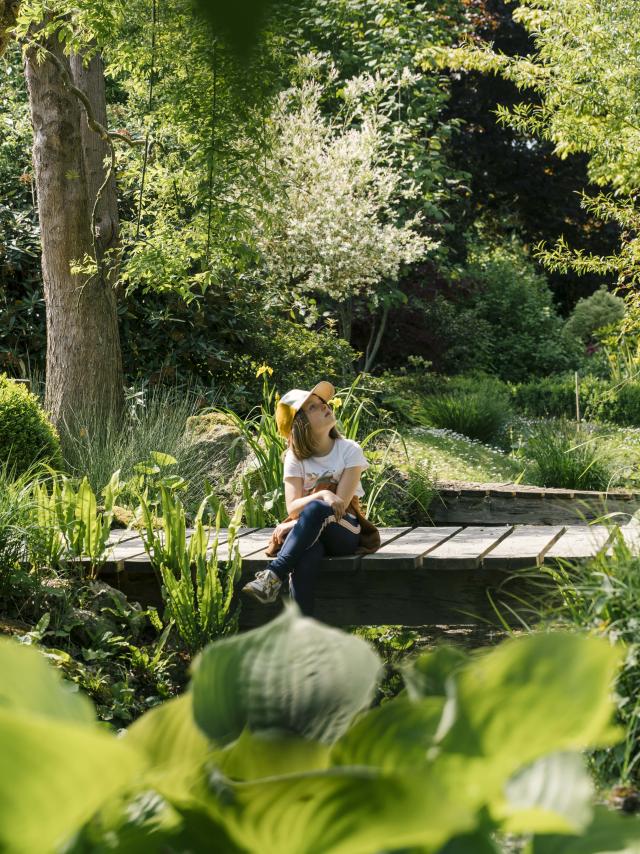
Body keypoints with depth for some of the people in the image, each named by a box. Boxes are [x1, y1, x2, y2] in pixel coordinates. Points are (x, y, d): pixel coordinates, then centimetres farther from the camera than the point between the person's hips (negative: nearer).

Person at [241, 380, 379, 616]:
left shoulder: (349, 450, -1)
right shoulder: (296, 458, 4)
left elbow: (340, 504, -9)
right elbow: (292, 507, -9)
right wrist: (322, 494, -29)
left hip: (345, 530, -1)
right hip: (308, 534, 1)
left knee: (315, 509, -37)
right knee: (307, 555, -40)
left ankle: (273, 575, -44)